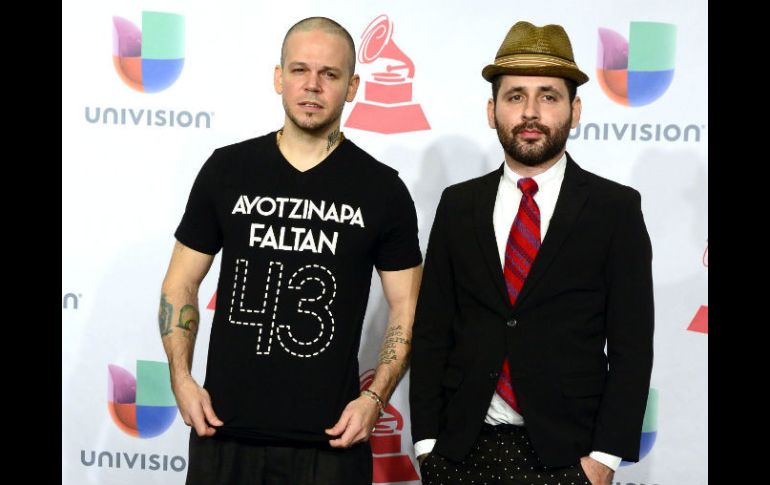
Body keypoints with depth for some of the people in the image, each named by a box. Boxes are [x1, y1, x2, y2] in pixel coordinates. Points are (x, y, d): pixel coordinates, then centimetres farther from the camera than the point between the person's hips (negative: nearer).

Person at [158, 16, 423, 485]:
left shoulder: (382, 189, 0)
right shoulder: (226, 170, 3)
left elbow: (407, 310, 3)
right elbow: (181, 285, 9)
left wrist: (375, 398, -9)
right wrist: (181, 378, -3)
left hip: (331, 439, -1)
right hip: (223, 429, 2)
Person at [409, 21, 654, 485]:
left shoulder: (615, 209, -1)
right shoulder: (458, 206, 6)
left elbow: (632, 343, -3)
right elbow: (432, 328, 5)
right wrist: (427, 441, -1)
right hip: (461, 447, 2)